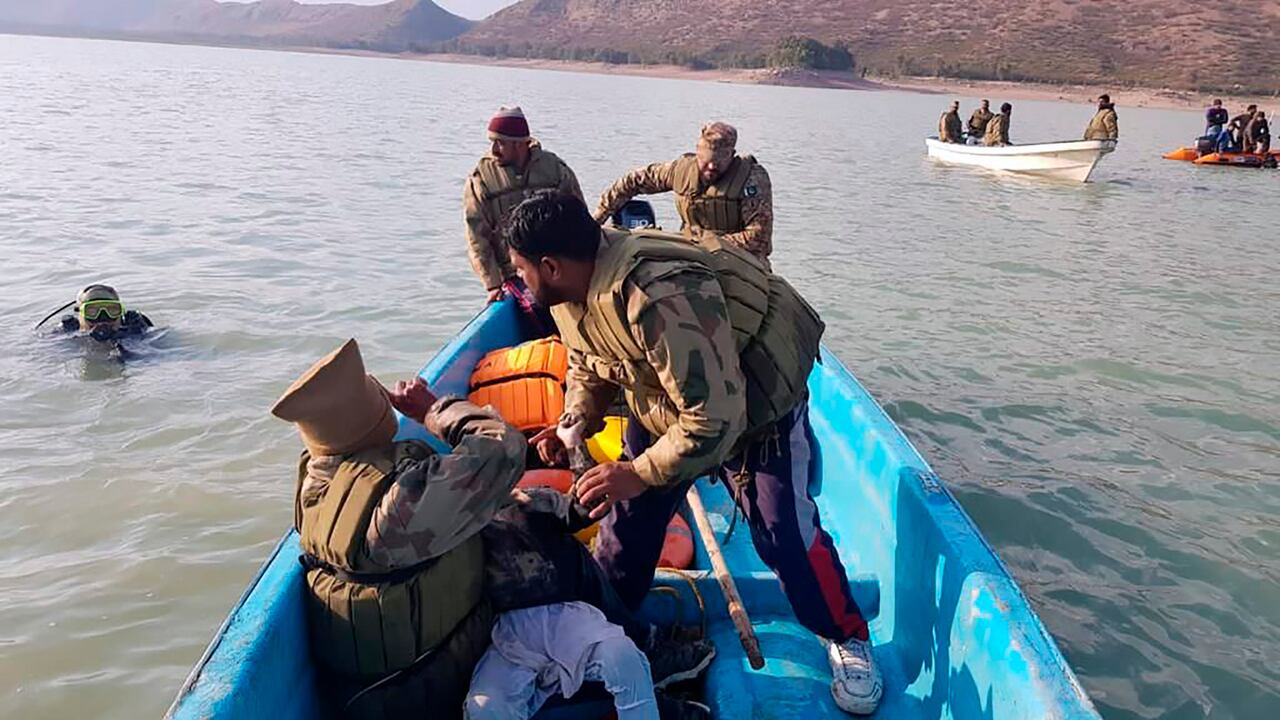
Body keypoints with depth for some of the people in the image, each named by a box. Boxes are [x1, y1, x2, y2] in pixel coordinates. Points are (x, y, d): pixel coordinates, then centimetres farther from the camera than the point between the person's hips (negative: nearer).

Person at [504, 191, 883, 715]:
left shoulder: (658, 299, -42)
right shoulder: (572, 287, -12)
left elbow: (716, 417, -40)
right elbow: (588, 367, 7)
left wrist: (639, 473, -31)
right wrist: (573, 425, -11)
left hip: (756, 400, -8)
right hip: (666, 401, 8)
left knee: (782, 530, -9)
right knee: (628, 515, 7)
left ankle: (847, 639, 16)